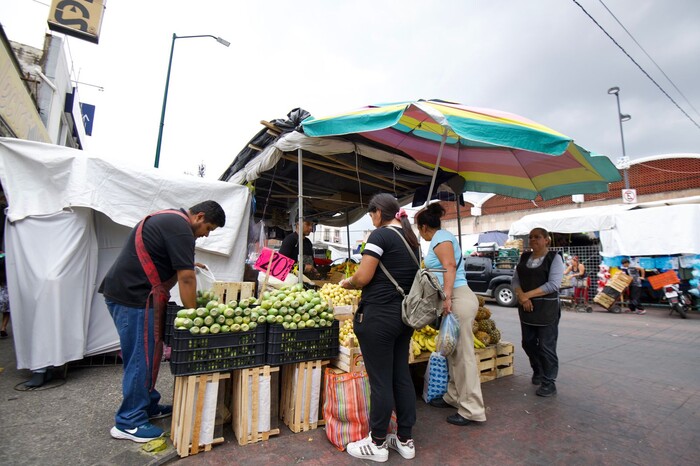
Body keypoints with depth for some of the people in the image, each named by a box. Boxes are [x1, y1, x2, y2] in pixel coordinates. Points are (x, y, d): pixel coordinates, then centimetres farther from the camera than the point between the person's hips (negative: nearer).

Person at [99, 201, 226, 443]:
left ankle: (148, 406, 30)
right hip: (133, 297, -11)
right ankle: (129, 422, 14)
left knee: (145, 354, 18)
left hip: (123, 293, 11)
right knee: (141, 358, 0)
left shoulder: (169, 219, 16)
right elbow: (186, 278, -20)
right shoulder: (180, 227, -17)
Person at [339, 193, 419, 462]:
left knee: (380, 380, 4)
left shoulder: (381, 235, -13)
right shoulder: (411, 238, 12)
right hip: (405, 315, 9)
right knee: (402, 376, 16)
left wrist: (347, 284, 3)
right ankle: (405, 440, 30)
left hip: (378, 315, -8)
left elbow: (363, 278, -18)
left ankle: (377, 444, 21)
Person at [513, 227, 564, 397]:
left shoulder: (554, 258, -5)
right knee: (528, 343, 14)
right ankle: (538, 371, 37)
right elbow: (515, 279, 6)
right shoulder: (524, 257, 10)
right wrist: (521, 296, -12)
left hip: (547, 308, -5)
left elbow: (553, 284, -15)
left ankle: (549, 382, 15)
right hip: (525, 307, 5)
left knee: (546, 346, 1)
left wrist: (528, 295, -18)